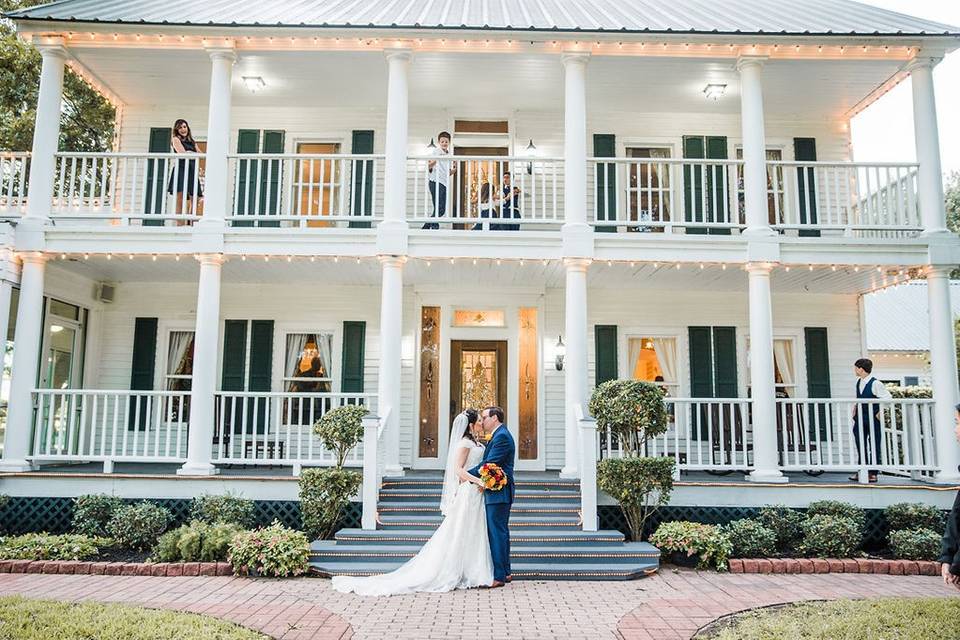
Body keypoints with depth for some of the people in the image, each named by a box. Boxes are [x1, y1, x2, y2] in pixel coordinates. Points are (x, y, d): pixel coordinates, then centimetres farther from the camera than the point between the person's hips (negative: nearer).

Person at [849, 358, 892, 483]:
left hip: (873, 419, -7)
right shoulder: (859, 382, 9)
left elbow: (887, 397, -13)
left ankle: (873, 473, 8)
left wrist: (881, 412, -12)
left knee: (874, 446, 1)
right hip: (860, 418, 7)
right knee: (861, 446, 9)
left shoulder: (875, 384, -13)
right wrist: (855, 406, 11)